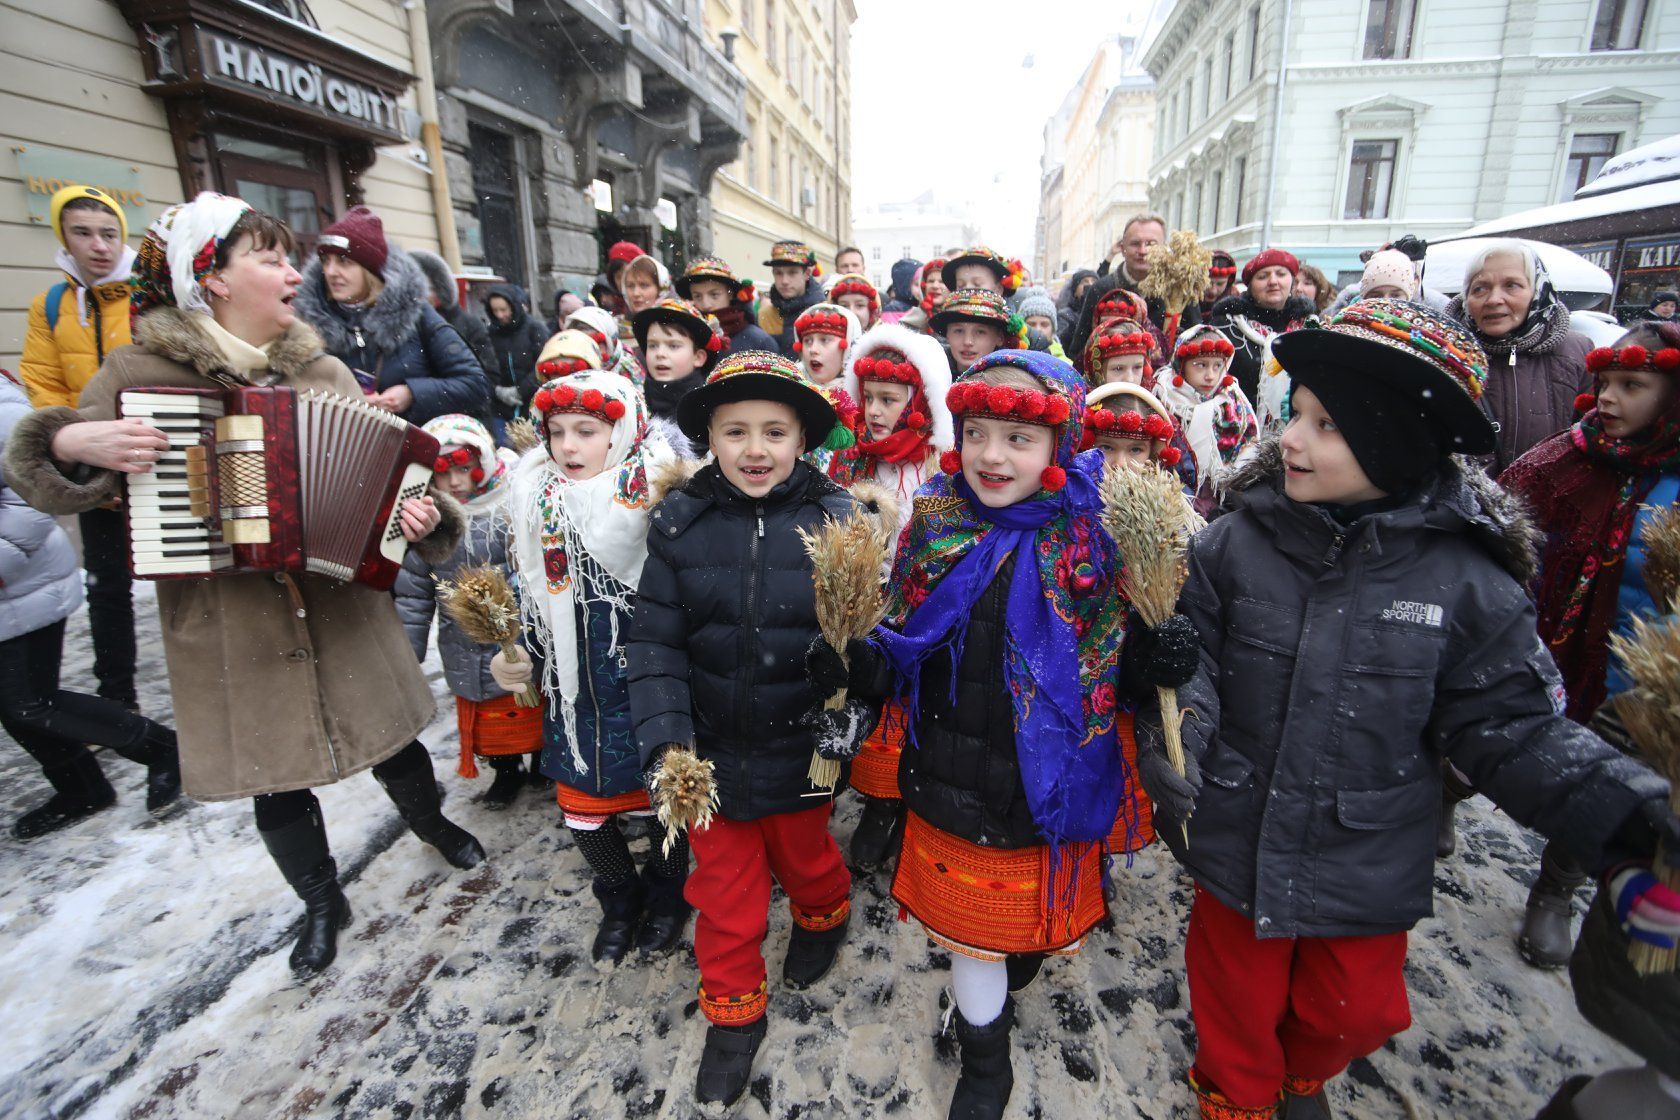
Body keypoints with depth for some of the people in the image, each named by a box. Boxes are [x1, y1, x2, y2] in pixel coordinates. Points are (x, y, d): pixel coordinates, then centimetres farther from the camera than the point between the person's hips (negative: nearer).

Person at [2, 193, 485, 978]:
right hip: (229, 627, -1)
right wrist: (72, 444, -21)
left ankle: (429, 821, 47)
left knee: (394, 742, 15)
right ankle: (321, 903, 38)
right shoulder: (139, 370, -4)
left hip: (342, 609, 2)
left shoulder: (323, 372, 4)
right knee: (276, 780, 13)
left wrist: (416, 513, -15)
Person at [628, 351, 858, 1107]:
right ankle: (734, 1014, 44)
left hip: (800, 751, -1)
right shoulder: (681, 521, -9)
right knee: (723, 889, 18)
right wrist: (665, 736, -17)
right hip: (713, 752, 1)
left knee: (804, 859, 25)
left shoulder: (834, 518, -13)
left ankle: (823, 920, 60)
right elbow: (655, 640, -8)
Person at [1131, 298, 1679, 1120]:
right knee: (1237, 999, 20)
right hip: (1237, 845, -1)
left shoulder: (1465, 581, -13)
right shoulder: (1235, 542, -14)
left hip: (1368, 868, 1)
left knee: (1353, 1012, 25)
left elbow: (1512, 726, -6)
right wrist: (1171, 730, -26)